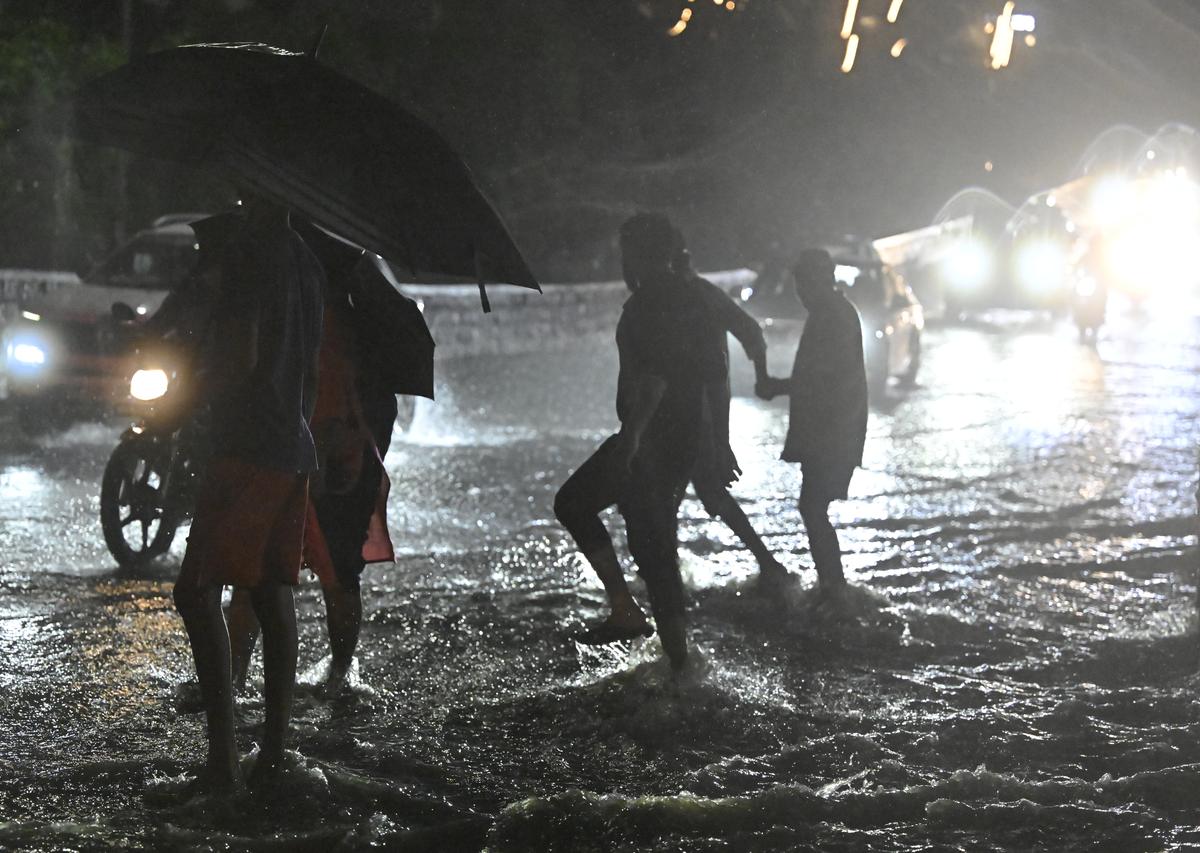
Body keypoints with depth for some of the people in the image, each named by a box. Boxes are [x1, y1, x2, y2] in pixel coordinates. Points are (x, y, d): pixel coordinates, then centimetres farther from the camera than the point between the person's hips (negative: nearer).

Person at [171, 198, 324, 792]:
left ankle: (223, 758, -17)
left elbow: (240, 360, -18)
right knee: (273, 596, 12)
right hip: (295, 451, 9)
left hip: (250, 447, -9)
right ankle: (274, 755, 13)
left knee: (197, 591, -9)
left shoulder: (249, 253, -13)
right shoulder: (305, 260, 15)